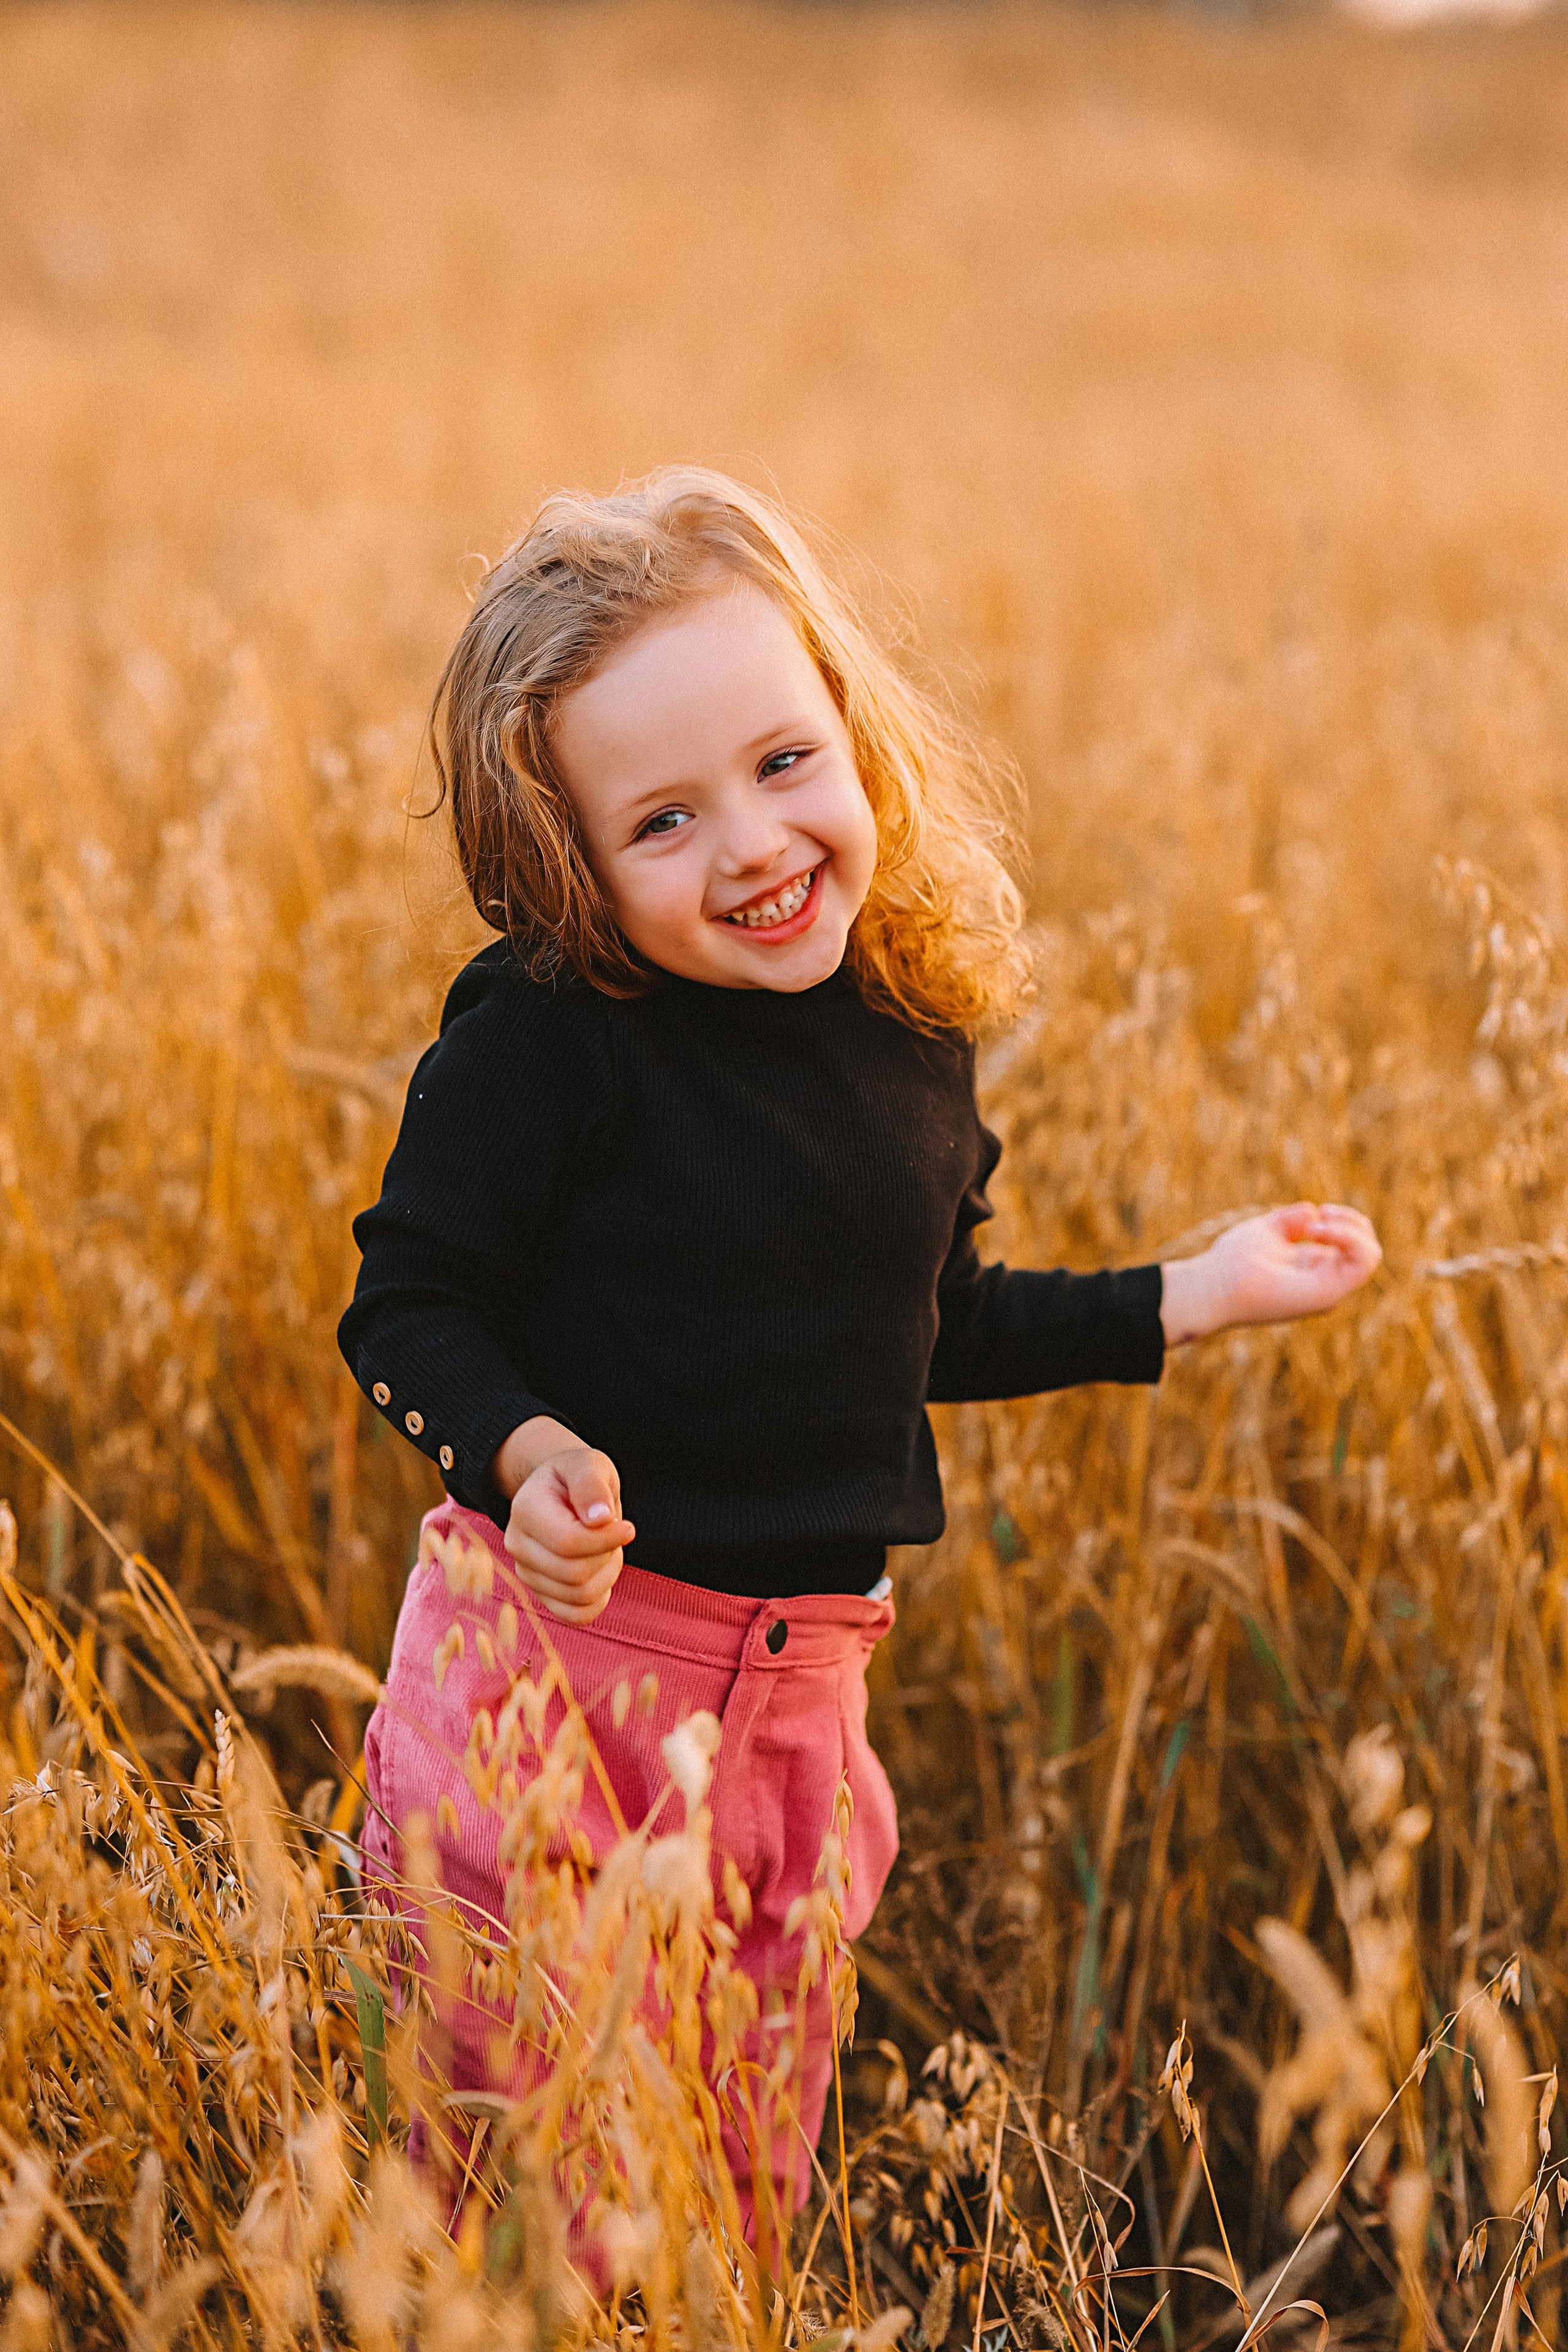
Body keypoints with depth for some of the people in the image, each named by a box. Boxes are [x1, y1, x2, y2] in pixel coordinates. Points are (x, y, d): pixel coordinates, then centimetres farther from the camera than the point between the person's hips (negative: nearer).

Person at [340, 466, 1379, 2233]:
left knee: (751, 2185, 17)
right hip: (556, 1660, -5)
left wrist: (1185, 1298, 16)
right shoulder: (541, 1037, -15)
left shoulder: (917, 1037, 3)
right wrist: (525, 1448, -30)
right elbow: (409, 1306, -12)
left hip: (798, 1690, 5)